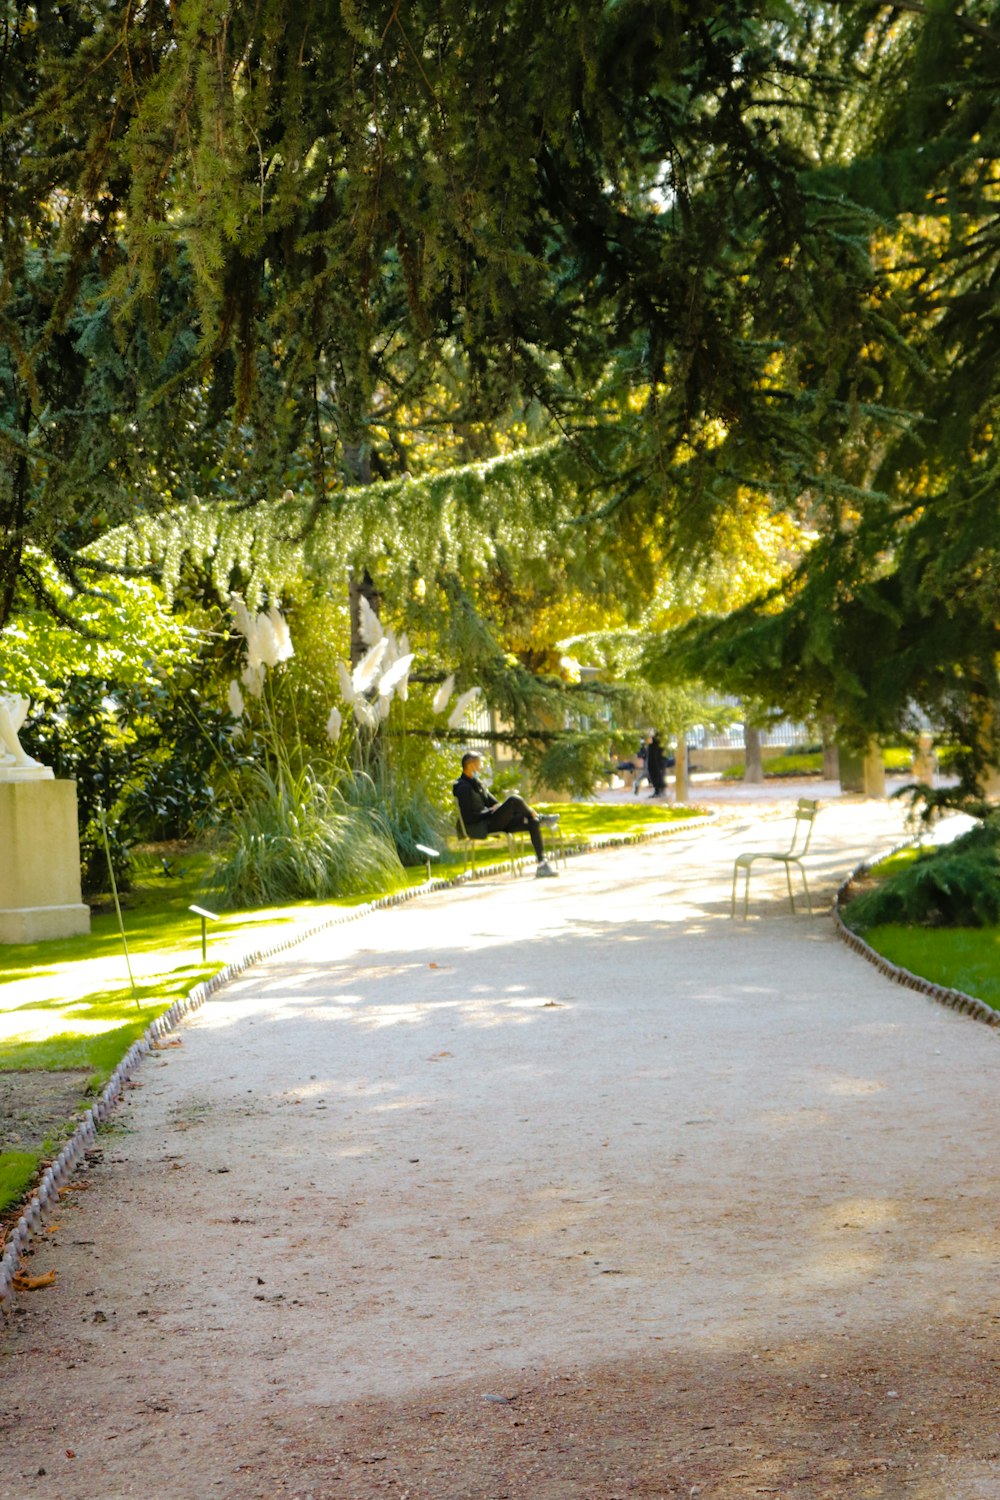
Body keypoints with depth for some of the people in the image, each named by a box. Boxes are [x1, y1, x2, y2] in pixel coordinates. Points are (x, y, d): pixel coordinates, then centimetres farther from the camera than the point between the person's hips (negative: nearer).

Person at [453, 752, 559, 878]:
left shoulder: (476, 783, 18)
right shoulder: (463, 788, -12)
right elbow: (468, 818, -19)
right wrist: (490, 811, -13)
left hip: (493, 822, 9)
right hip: (483, 827, -9)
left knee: (533, 823, -6)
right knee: (514, 801, -27)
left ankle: (542, 864, -6)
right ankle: (541, 817, 1)